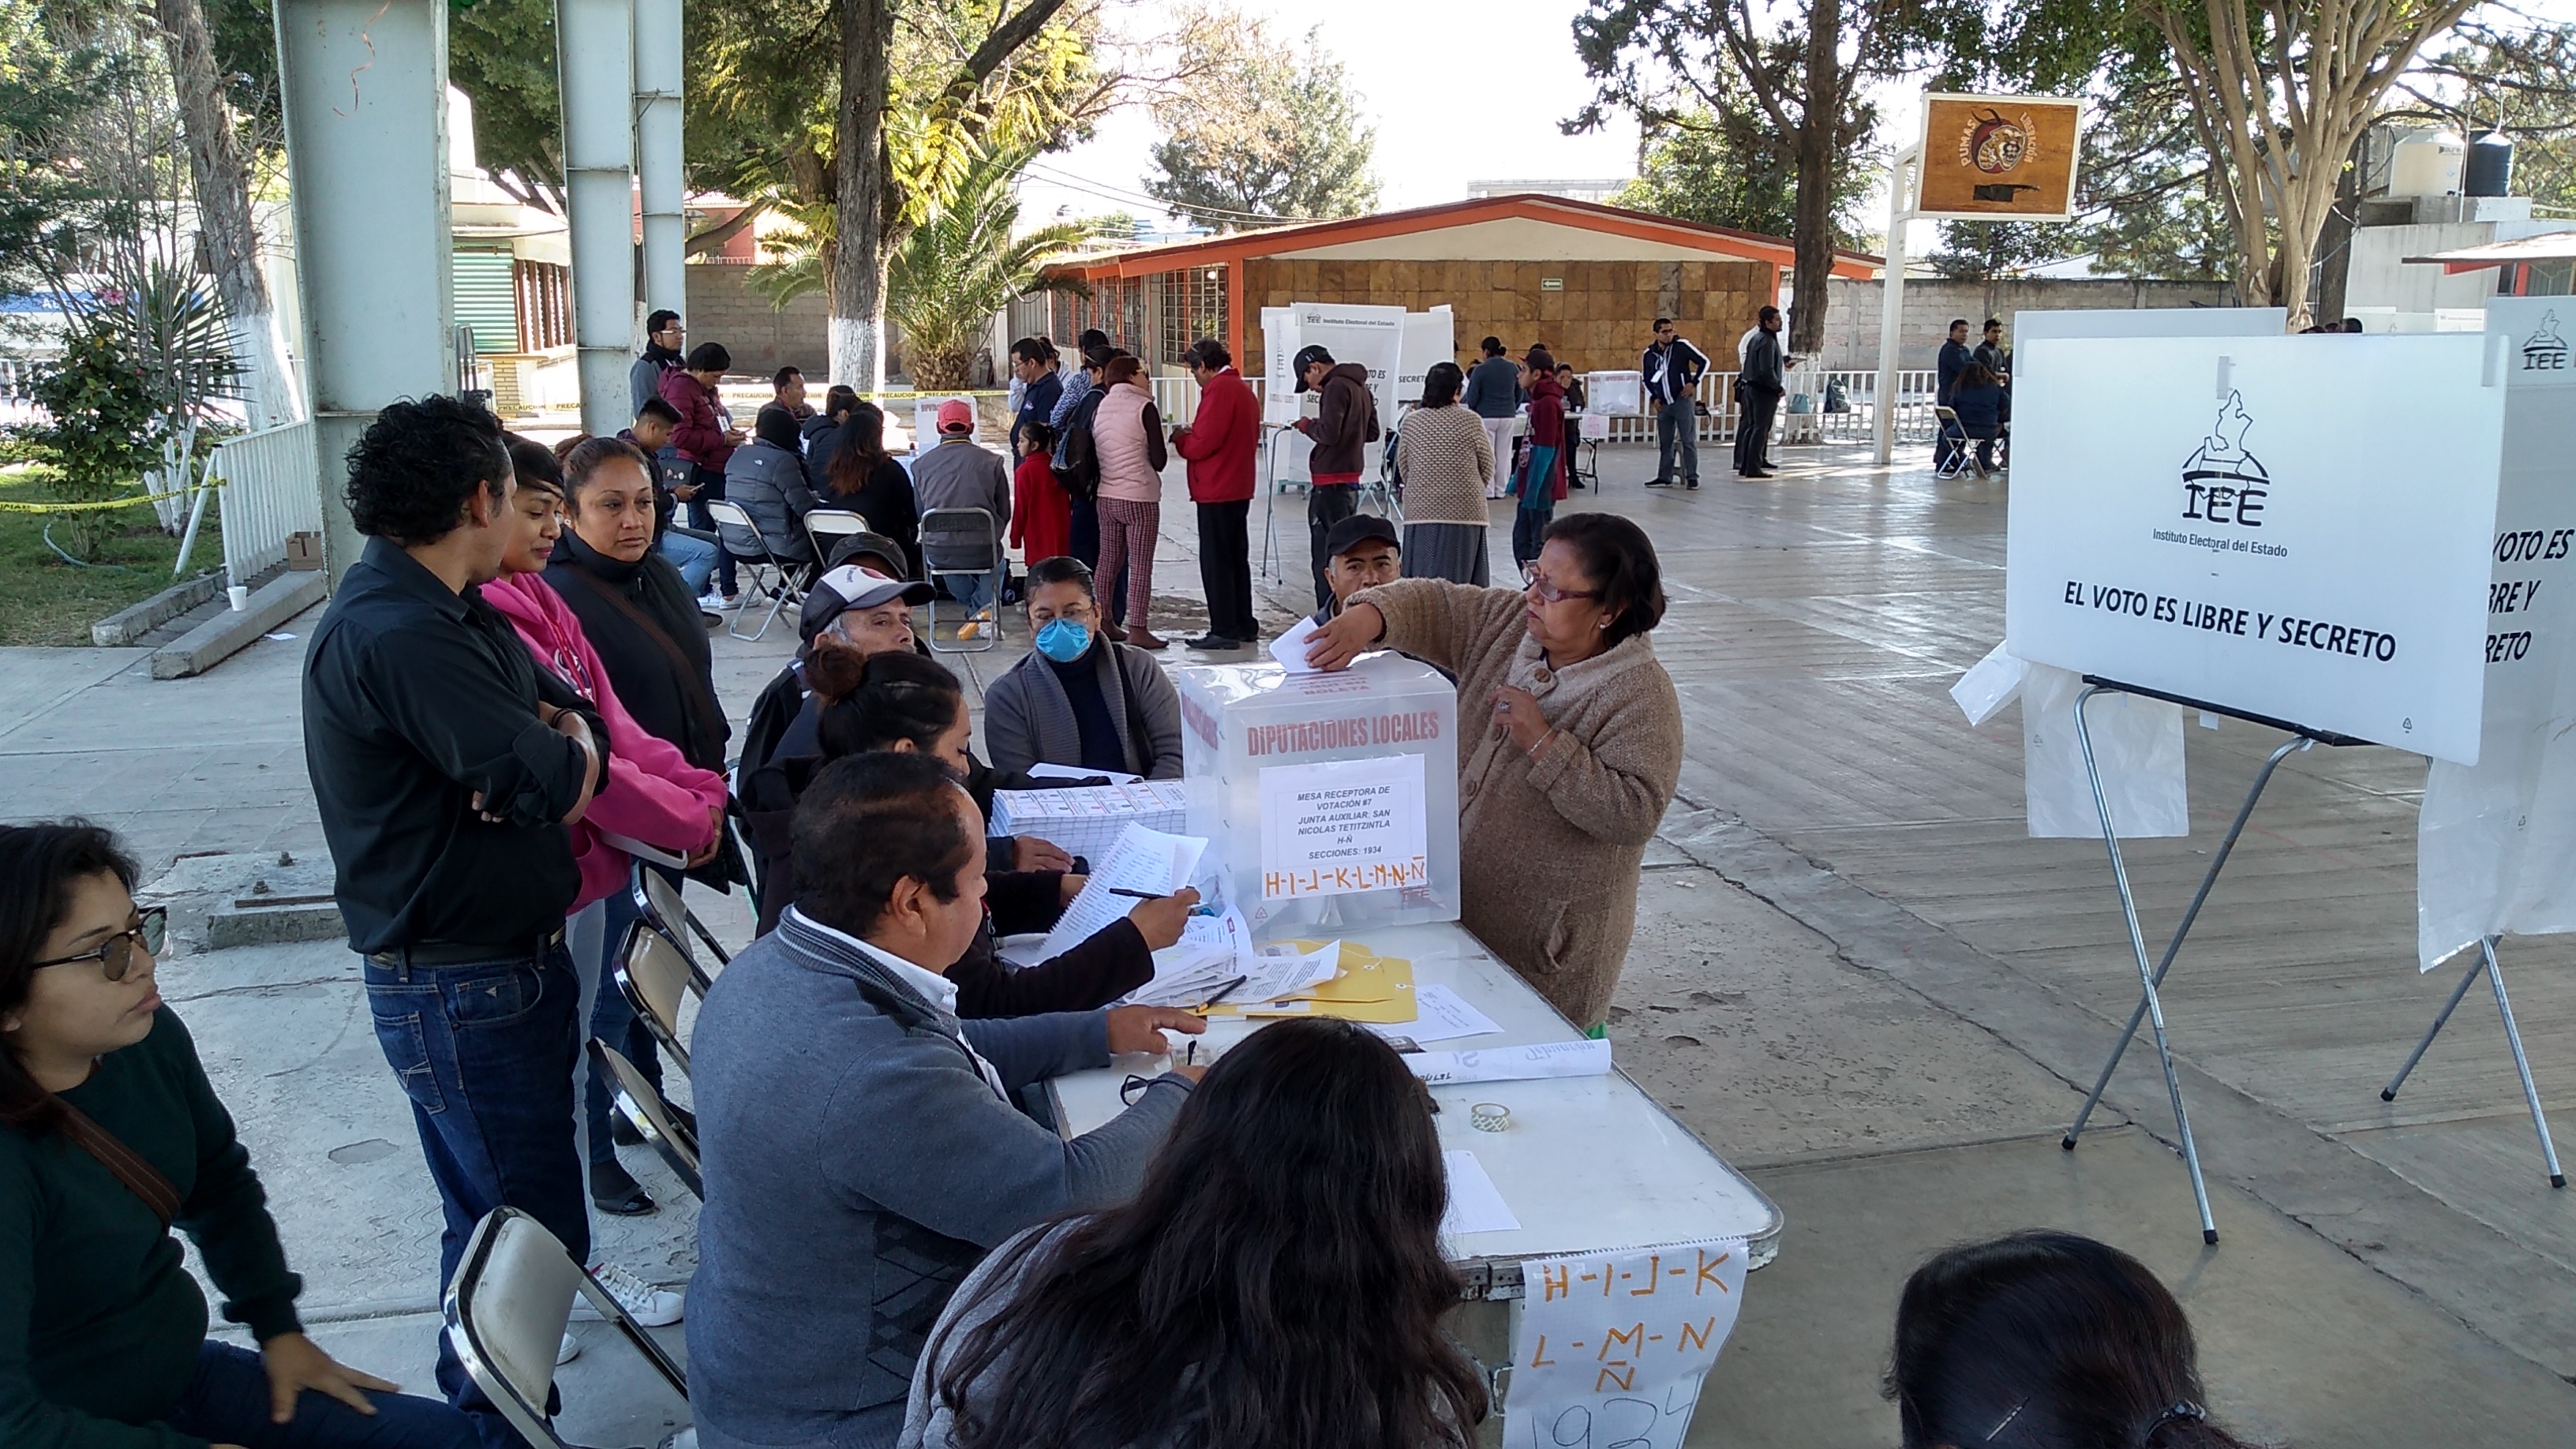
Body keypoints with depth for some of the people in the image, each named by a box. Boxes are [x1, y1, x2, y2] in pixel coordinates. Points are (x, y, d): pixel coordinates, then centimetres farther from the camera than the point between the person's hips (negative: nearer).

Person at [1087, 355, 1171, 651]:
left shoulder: (1099, 408, 7)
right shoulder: (1144, 408, -10)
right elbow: (1159, 461, -11)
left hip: (1106, 498, 6)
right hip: (1140, 498, -6)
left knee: (1108, 561, 14)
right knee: (1140, 565, -2)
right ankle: (1137, 630, -2)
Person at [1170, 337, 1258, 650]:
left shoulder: (1218, 389, -15)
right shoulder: (1243, 388, 14)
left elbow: (1201, 444, -20)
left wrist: (1180, 437, 1)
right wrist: (1193, 433, 14)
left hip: (1216, 491, -10)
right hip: (1239, 488, 10)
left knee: (1215, 561, -4)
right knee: (1237, 558, 15)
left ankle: (1224, 631, -2)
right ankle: (1244, 626, 21)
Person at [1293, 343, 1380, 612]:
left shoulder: (1336, 387, -13)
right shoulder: (1360, 387, 16)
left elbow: (1329, 433, -22)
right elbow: (1372, 433, 21)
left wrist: (1307, 425, -2)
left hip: (1330, 484, -10)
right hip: (1351, 482, 10)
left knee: (1326, 556, -7)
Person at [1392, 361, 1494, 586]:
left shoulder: (1411, 422, 1)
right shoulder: (1470, 421, -5)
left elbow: (1403, 467, 8)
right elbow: (1487, 466, 2)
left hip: (1421, 510, 2)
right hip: (1464, 509, -2)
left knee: (1420, 582, 3)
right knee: (1459, 580, 1)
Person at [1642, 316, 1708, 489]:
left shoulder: (1681, 346, -7)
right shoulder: (1649, 354, 4)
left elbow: (1704, 361, -2)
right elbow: (1647, 380, 18)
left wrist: (1693, 383, -8)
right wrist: (1654, 397, 6)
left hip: (1682, 400, -4)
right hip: (1663, 404, 4)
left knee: (1688, 440, -3)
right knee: (1664, 442, 9)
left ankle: (1692, 477, 1)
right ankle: (1665, 477, 17)